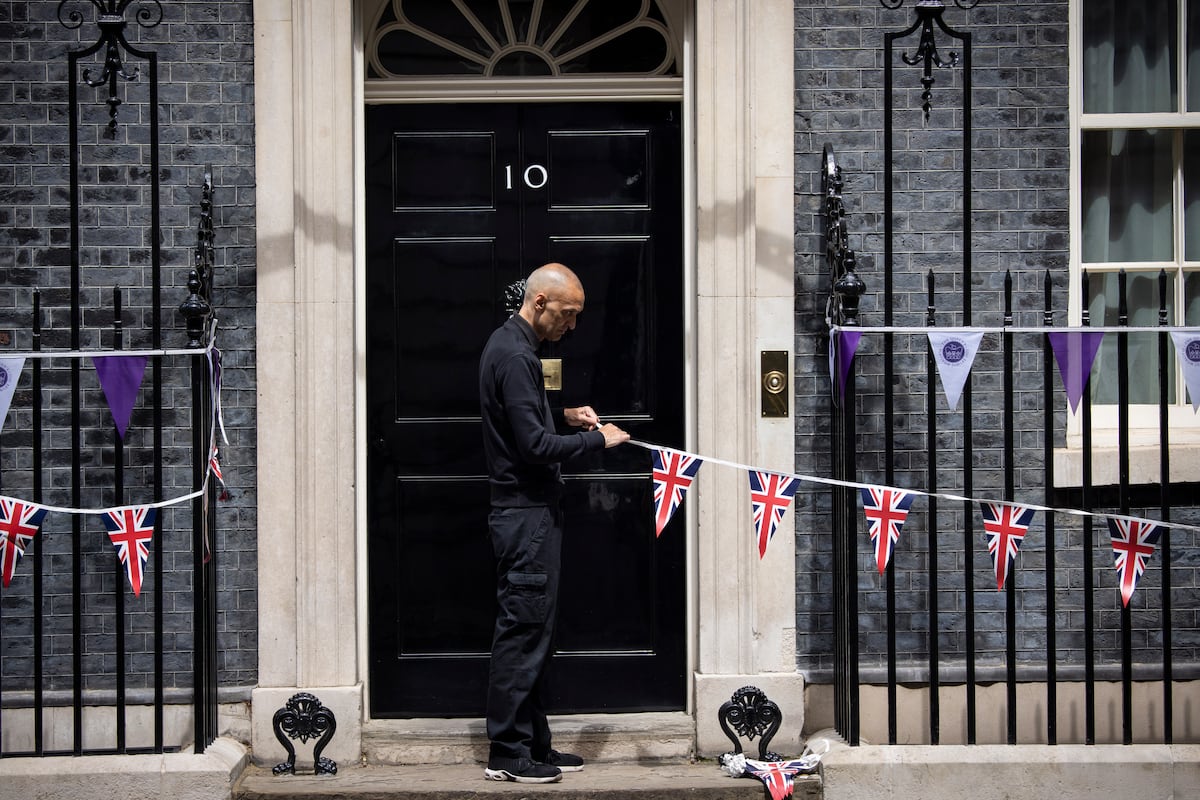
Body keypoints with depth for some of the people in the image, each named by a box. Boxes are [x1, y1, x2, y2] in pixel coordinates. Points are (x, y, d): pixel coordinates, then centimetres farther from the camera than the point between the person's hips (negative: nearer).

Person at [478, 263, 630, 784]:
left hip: (530, 511, 11)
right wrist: (596, 439, -11)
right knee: (522, 632, -6)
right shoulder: (515, 356, -17)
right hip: (526, 512, -11)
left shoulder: (510, 345, 16)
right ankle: (507, 754, -1)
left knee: (533, 632, 13)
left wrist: (563, 415, 14)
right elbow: (536, 446, -21)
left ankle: (533, 745, 18)